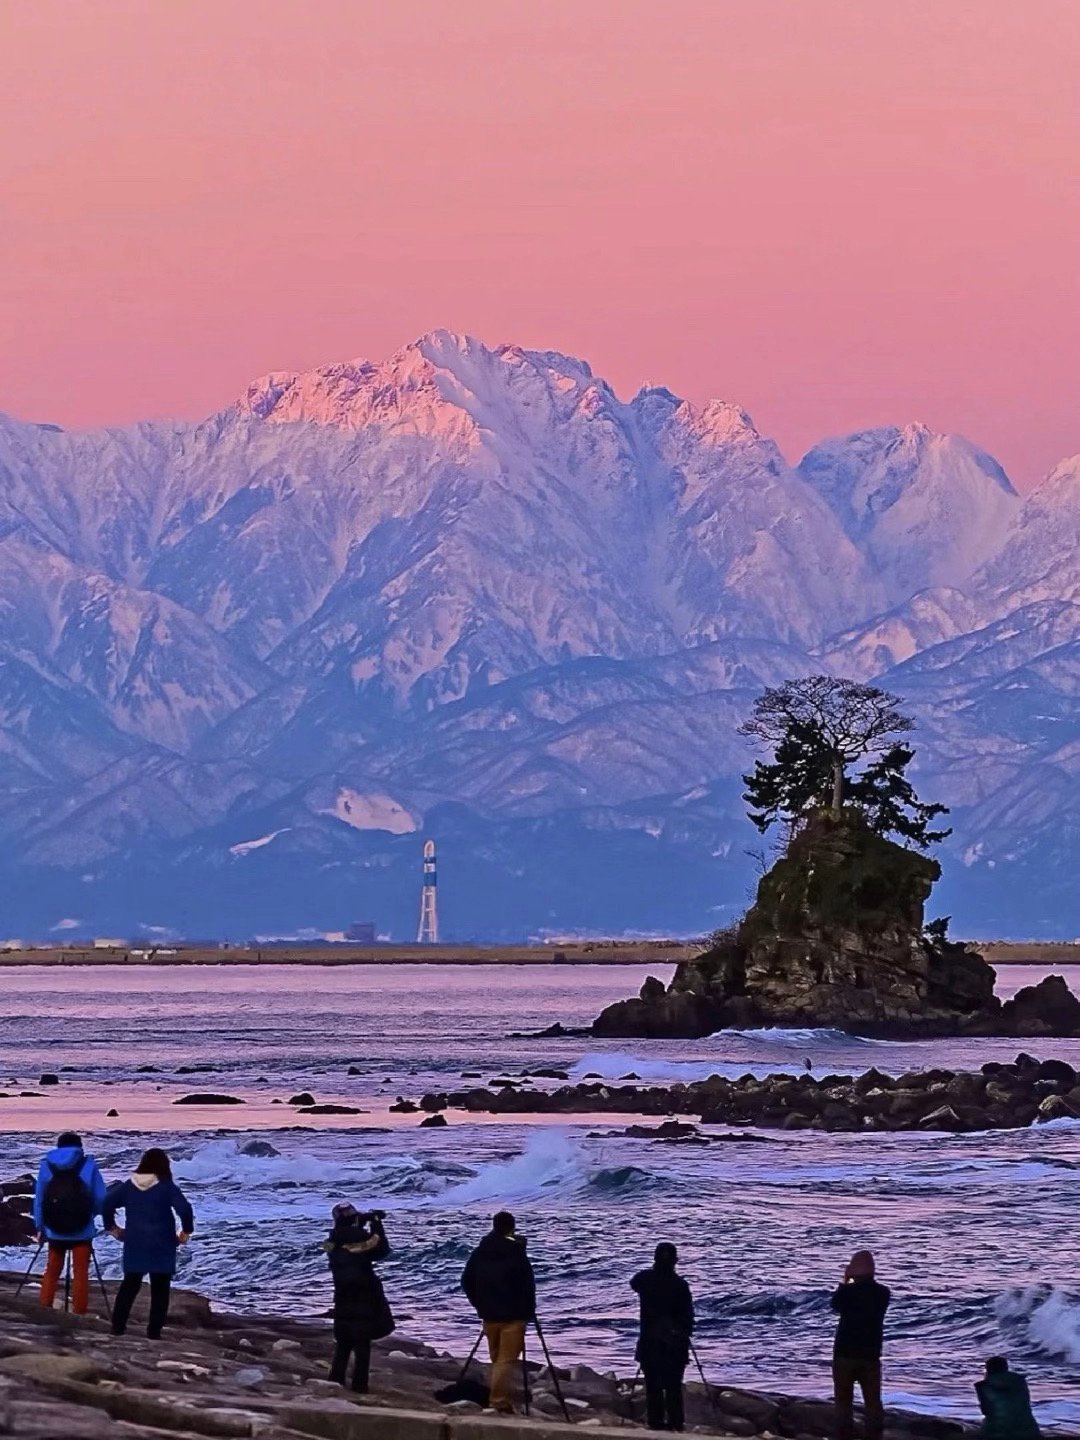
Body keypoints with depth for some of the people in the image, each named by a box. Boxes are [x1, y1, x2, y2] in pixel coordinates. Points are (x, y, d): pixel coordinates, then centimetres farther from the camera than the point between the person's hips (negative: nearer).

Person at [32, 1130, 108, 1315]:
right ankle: (79, 1314, 3)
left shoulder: (47, 1165, 3)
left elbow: (38, 1199, 3)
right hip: (82, 1231, -2)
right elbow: (101, 1199, -4)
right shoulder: (88, 1165, -3)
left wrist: (39, 1227, 8)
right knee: (80, 1274, 5)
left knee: (52, 1271, 14)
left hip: (54, 1231, 2)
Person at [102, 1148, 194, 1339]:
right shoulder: (167, 1187, -8)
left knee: (130, 1284, 15)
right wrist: (186, 1231, -7)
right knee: (160, 1288, 5)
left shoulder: (129, 1186, 5)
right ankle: (154, 1330, 2)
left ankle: (118, 1325, 10)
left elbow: (107, 1204, 3)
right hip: (161, 1246, -3)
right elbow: (184, 1208, -20)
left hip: (134, 1244, 3)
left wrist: (112, 1227, 14)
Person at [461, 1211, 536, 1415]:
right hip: (514, 1315, -5)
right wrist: (530, 1311, 4)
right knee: (507, 1360, -6)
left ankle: (502, 1400, 20)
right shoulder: (516, 1253, -12)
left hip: (489, 1314, 5)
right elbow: (528, 1284, -10)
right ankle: (501, 1402, -14)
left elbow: (467, 1282, 10)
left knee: (497, 1359, 16)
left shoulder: (480, 1253, 5)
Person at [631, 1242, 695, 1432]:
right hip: (675, 1343, -1)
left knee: (653, 1386, 7)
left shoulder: (645, 1279, -5)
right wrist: (686, 1333, 8)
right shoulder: (679, 1284, -11)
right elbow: (688, 1313, -6)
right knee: (674, 1386, 6)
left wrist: (655, 1270, 15)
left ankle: (656, 1423, 5)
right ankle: (676, 1424, 5)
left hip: (650, 1341, 1)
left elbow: (634, 1284, 21)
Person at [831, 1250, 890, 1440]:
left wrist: (845, 1282, 10)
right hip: (871, 1354, 3)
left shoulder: (848, 1291, -14)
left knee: (844, 1401, 5)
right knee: (873, 1401, 8)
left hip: (845, 1353, -3)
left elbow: (837, 1305, 6)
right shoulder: (882, 1293, -2)